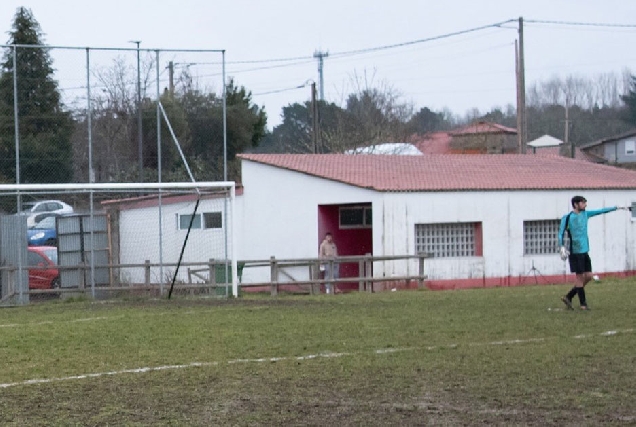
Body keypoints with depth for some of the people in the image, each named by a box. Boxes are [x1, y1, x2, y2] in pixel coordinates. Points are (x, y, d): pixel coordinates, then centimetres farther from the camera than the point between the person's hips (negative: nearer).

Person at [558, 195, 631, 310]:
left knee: (588, 276, 5)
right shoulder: (567, 218, -8)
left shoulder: (585, 214, 10)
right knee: (580, 277, -4)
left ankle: (568, 297, 15)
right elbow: (561, 234, -9)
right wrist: (562, 248, -22)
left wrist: (618, 207, 14)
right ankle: (583, 303, 6)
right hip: (575, 252, -7)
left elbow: (601, 211, 15)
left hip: (585, 251, 7)